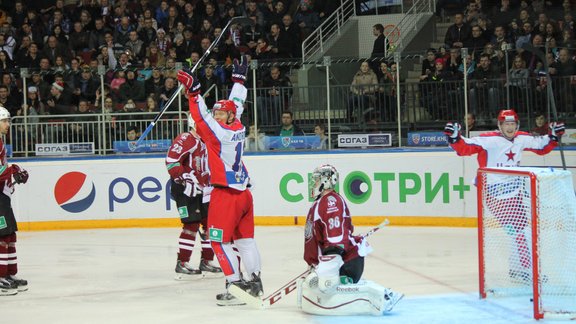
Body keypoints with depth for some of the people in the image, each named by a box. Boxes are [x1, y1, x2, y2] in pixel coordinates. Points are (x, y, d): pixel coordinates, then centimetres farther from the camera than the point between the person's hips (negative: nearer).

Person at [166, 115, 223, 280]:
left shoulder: (205, 142, 17)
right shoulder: (185, 139, -13)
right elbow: (171, 161, -23)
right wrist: (186, 179, -26)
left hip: (200, 189, 10)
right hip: (185, 189, -10)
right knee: (192, 224, -12)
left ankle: (206, 262, 18)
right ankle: (181, 264, -7)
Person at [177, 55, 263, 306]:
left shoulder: (219, 133, -13)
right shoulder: (238, 128, 7)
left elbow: (201, 117, -21)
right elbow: (236, 104, 22)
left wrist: (193, 91, -23)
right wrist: (239, 79, 33)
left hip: (225, 194, -8)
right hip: (243, 192, 8)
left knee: (220, 241, -3)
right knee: (244, 238, 14)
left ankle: (235, 285, -8)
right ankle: (255, 281, 16)